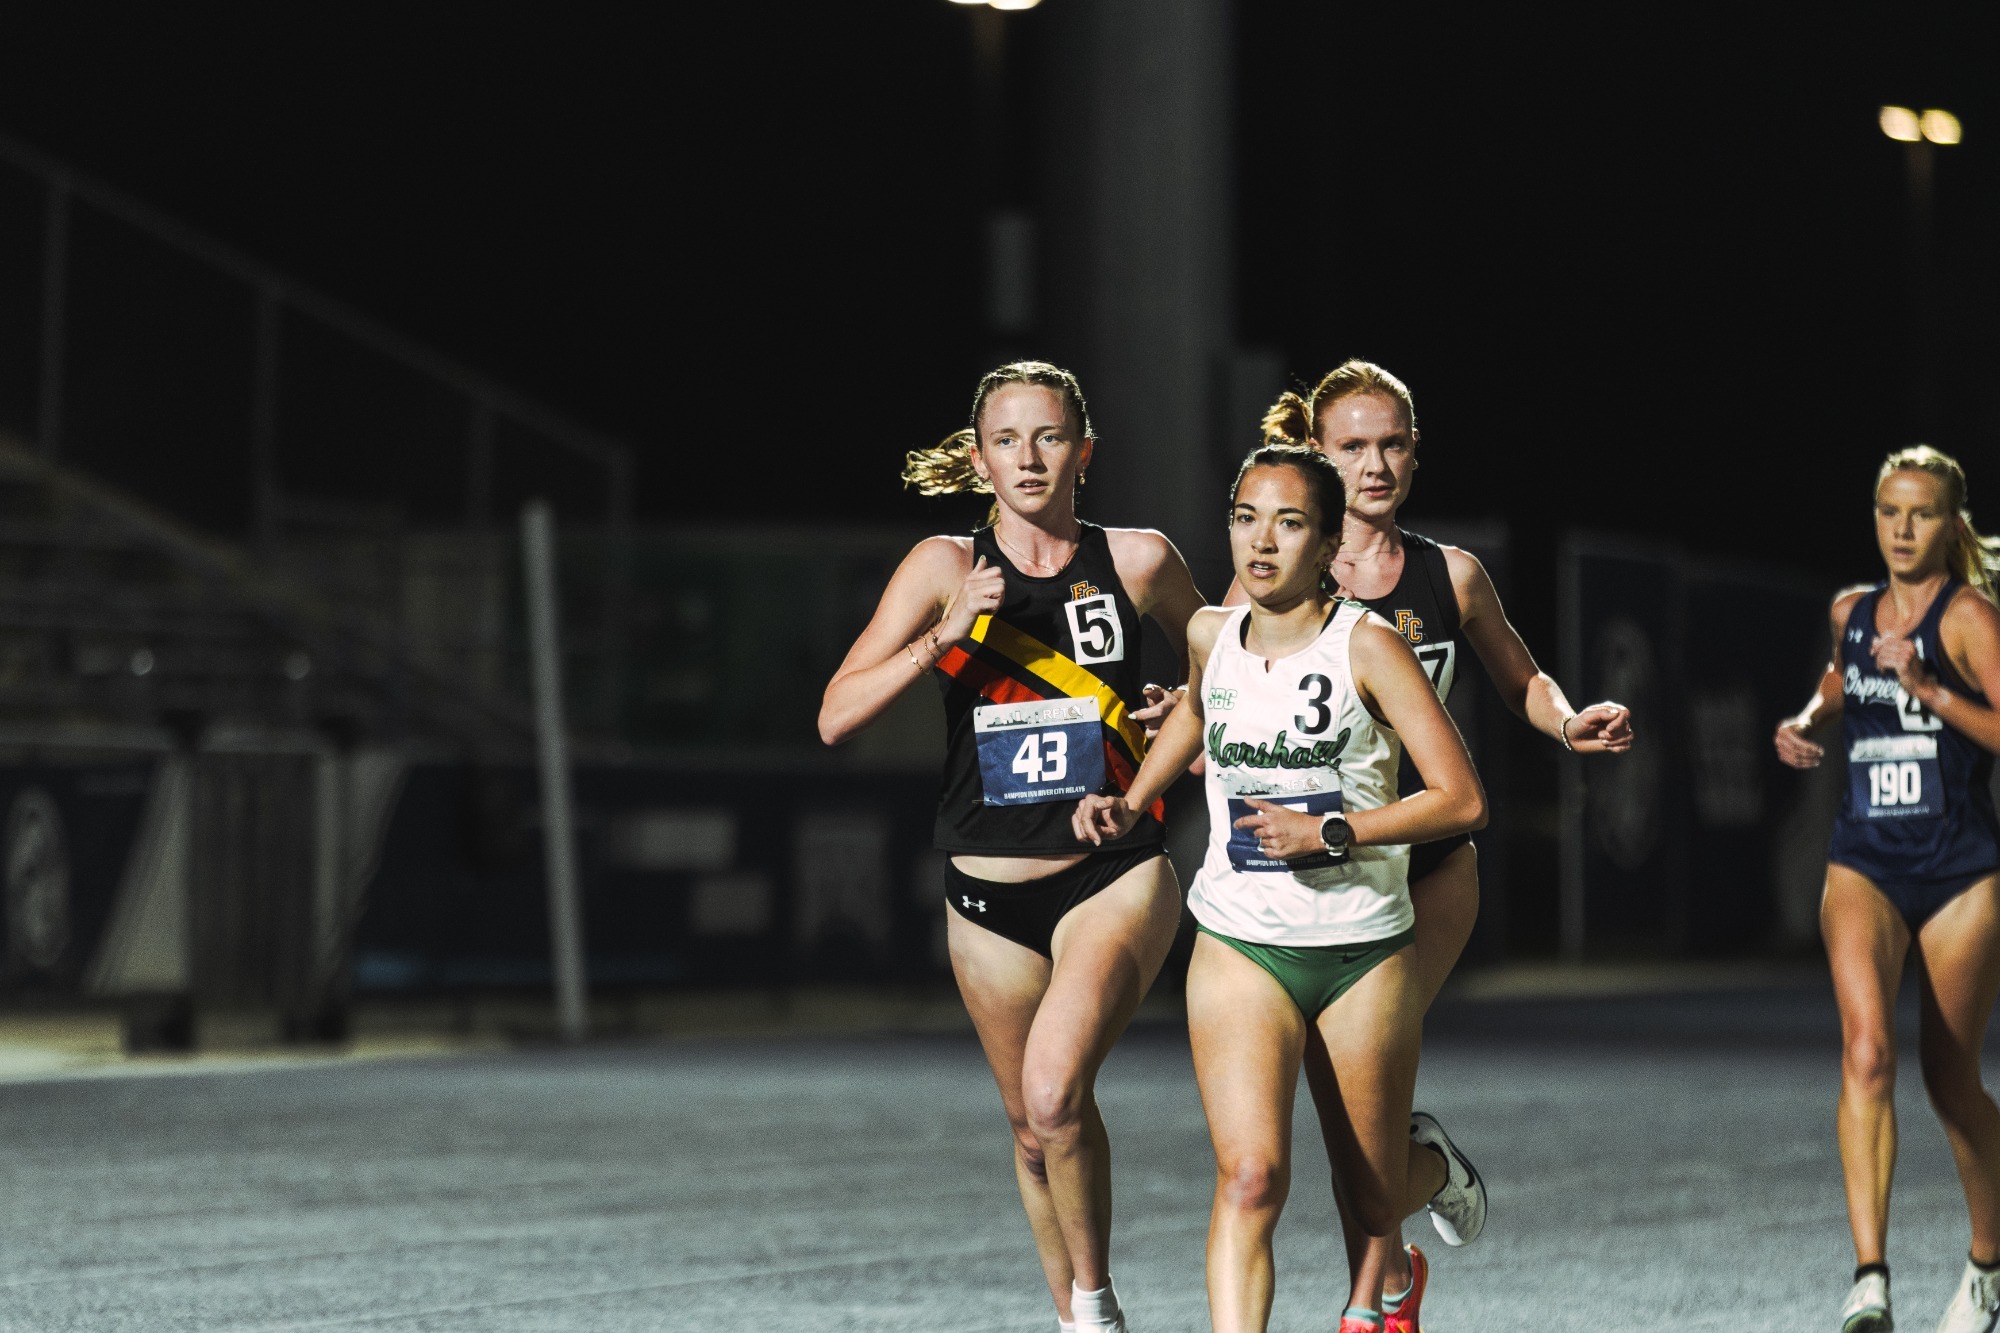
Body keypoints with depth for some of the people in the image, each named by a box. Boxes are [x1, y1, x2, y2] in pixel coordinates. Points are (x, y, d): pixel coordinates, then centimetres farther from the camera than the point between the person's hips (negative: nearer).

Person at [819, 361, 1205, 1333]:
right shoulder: (945, 568, -2)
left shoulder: (1139, 560, -1)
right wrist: (943, 637, -19)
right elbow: (836, 718, -9)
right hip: (990, 898, 3)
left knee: (1053, 1093, -24)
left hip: (1116, 878, -2)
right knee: (1034, 1131, 14)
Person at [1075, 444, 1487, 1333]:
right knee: (1249, 1175, -19)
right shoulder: (1210, 637, 3)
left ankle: (1437, 1169, 49)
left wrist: (1328, 833, -19)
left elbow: (1462, 800, -13)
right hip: (1240, 946, 2)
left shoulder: (1367, 646, -10)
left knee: (1371, 1197, 13)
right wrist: (1131, 805, 19)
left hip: (1365, 951, -2)